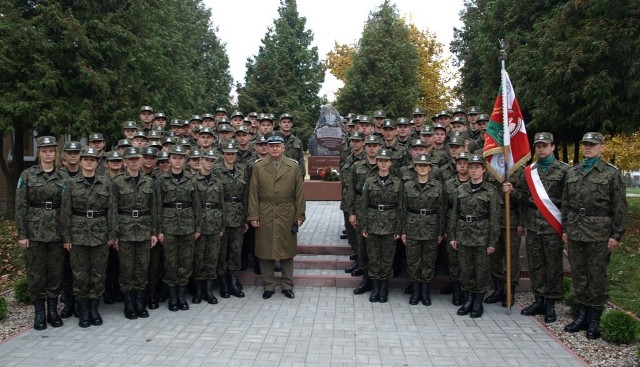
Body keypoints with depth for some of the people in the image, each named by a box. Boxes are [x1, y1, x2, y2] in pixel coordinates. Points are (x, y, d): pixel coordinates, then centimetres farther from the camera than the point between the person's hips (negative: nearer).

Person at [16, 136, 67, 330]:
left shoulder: (63, 177, 4)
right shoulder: (27, 175, -1)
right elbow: (20, 206, -3)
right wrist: (22, 234, -8)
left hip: (57, 230, 2)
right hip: (35, 230, -2)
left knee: (56, 271, 7)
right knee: (36, 272, 4)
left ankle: (53, 310, 19)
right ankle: (39, 312, 16)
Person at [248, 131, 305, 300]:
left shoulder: (294, 166, 4)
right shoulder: (258, 167, 3)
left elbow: (299, 193, 3)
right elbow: (253, 193, 2)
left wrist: (300, 216, 0)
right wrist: (253, 216, -3)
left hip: (287, 217, 0)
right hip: (265, 217, 0)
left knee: (287, 251, 7)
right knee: (265, 252, 5)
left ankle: (287, 286, 21)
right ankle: (268, 286, 18)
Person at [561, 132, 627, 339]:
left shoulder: (612, 173, -3)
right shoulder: (572, 172, 10)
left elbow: (619, 207, -5)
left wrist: (616, 235, -8)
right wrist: (565, 228, 10)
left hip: (599, 234, -4)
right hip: (575, 232, 5)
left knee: (597, 275, 4)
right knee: (578, 273, 10)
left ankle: (595, 319, 15)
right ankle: (582, 314, 23)